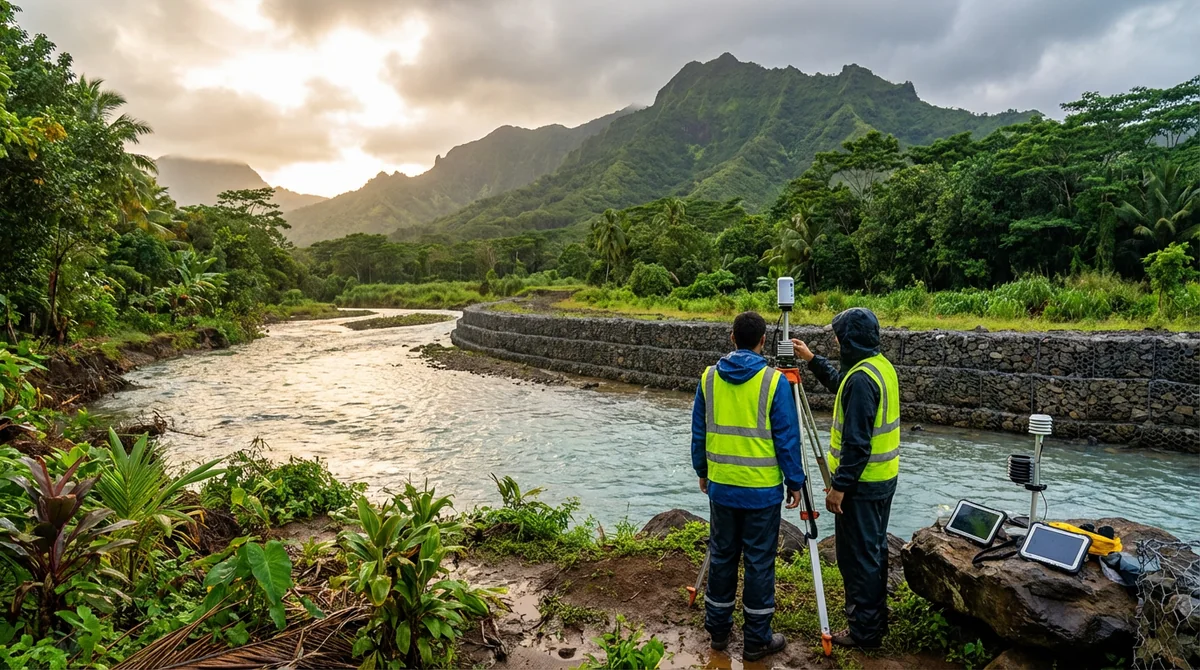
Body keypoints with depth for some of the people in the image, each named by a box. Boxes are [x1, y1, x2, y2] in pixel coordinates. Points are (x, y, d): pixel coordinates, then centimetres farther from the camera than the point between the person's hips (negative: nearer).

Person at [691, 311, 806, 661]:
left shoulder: (709, 377, -1)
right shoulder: (774, 381, -13)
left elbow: (699, 432, 6)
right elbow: (787, 439, -11)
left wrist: (702, 471, 19)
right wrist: (795, 482, 0)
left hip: (720, 486, 4)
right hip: (761, 490, -4)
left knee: (721, 557, 15)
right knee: (759, 563, 7)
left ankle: (718, 629, 27)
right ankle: (757, 639, 18)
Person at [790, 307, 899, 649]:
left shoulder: (861, 378, -24)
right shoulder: (882, 365, 7)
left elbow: (856, 442, -25)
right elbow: (841, 384, 26)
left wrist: (839, 486, -19)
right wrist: (812, 359, 27)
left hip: (861, 483, -10)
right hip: (884, 477, 10)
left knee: (857, 556, 1)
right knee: (874, 550, 20)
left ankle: (865, 630, 12)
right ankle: (875, 619, 33)